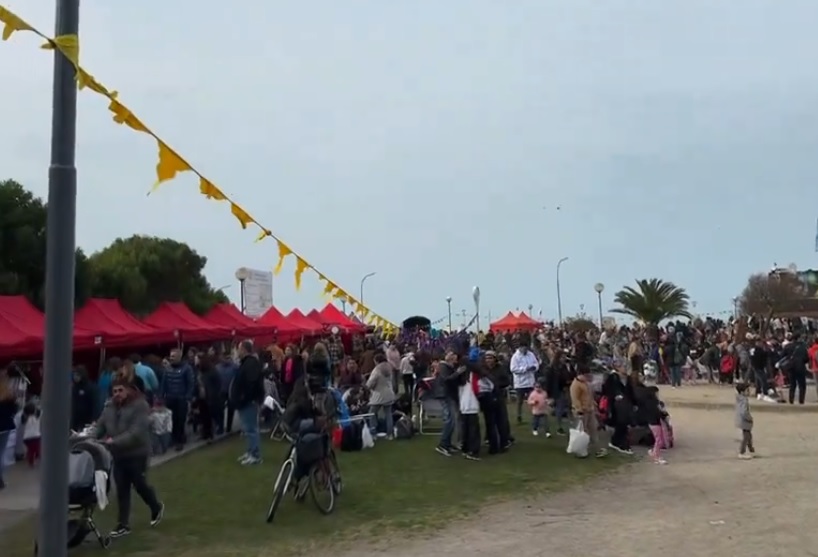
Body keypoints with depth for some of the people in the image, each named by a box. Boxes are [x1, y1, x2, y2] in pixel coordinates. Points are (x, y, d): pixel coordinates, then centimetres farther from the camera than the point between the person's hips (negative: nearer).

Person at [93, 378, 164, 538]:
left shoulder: (140, 405, -16)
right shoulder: (110, 406, 5)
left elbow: (136, 432, -24)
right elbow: (100, 425, 3)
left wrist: (114, 441, -31)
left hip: (137, 454, -5)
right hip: (118, 455, 5)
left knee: (140, 485, 7)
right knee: (121, 489, 8)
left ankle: (157, 508, 35)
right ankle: (123, 524, 17)